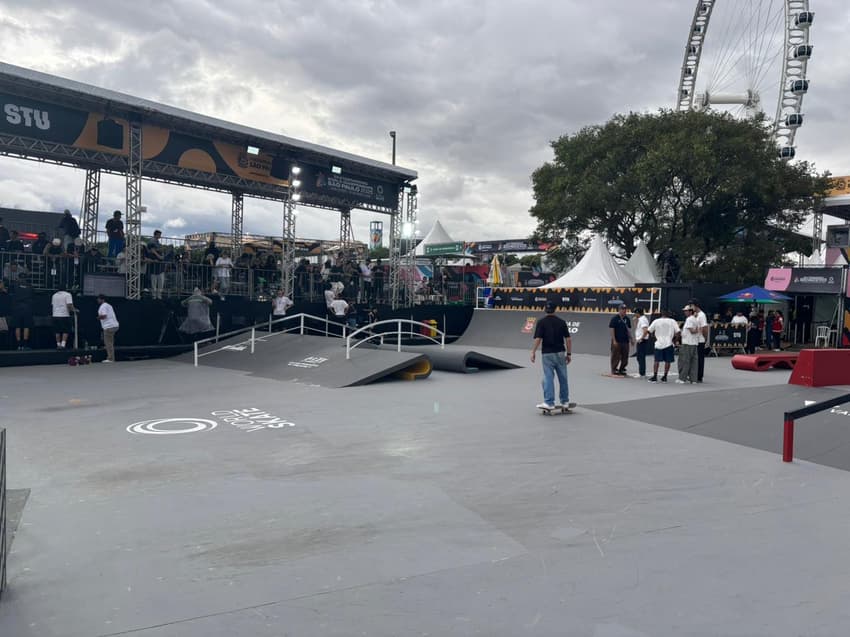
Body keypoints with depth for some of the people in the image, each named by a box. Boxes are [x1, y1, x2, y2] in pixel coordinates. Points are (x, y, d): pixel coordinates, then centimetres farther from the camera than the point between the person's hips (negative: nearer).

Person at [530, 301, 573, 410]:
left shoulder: (541, 322, -7)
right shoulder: (561, 321, 3)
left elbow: (538, 339, -14)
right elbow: (568, 339, 1)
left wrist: (533, 352, -5)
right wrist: (569, 353, 8)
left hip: (547, 353, -3)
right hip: (560, 353, 3)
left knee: (548, 378, -2)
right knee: (563, 377, 12)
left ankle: (549, 403, -3)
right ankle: (564, 401, 20)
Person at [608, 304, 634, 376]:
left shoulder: (627, 319, 10)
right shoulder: (615, 319, -7)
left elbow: (629, 329, 17)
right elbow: (611, 329, -10)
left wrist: (631, 338, 11)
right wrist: (614, 340, -14)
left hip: (625, 341, 6)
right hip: (617, 341, -6)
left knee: (625, 357, 8)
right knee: (616, 357, -2)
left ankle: (621, 370, 21)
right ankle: (614, 371, 7)